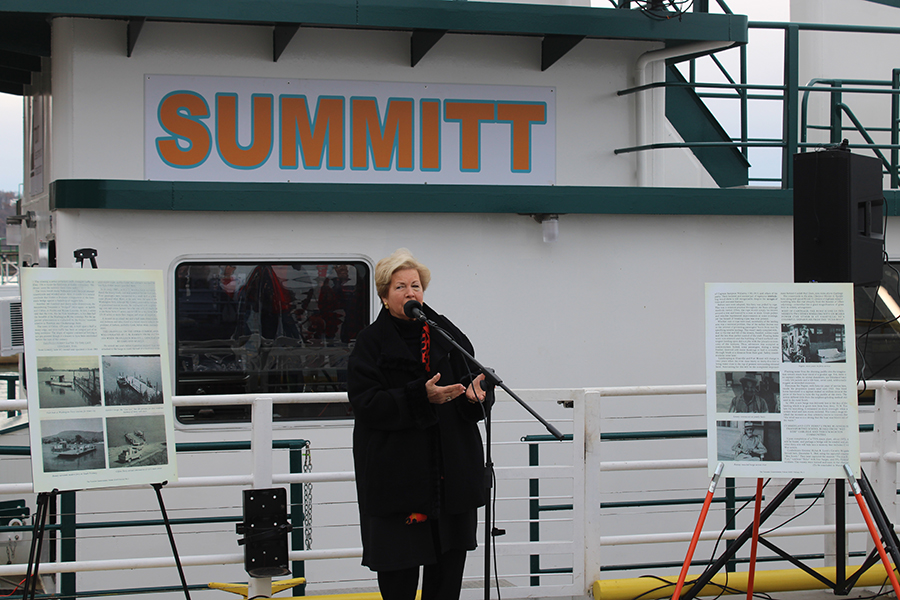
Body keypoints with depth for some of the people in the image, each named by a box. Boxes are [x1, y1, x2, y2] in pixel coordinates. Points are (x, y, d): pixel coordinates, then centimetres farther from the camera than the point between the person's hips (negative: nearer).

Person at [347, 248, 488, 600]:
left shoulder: (446, 334, 10)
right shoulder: (371, 343, -2)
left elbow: (469, 382, 11)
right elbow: (366, 403, -12)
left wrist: (473, 395, -14)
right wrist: (421, 396, -24)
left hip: (451, 471, 4)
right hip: (395, 474, -4)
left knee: (449, 562, 6)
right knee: (398, 571, -3)